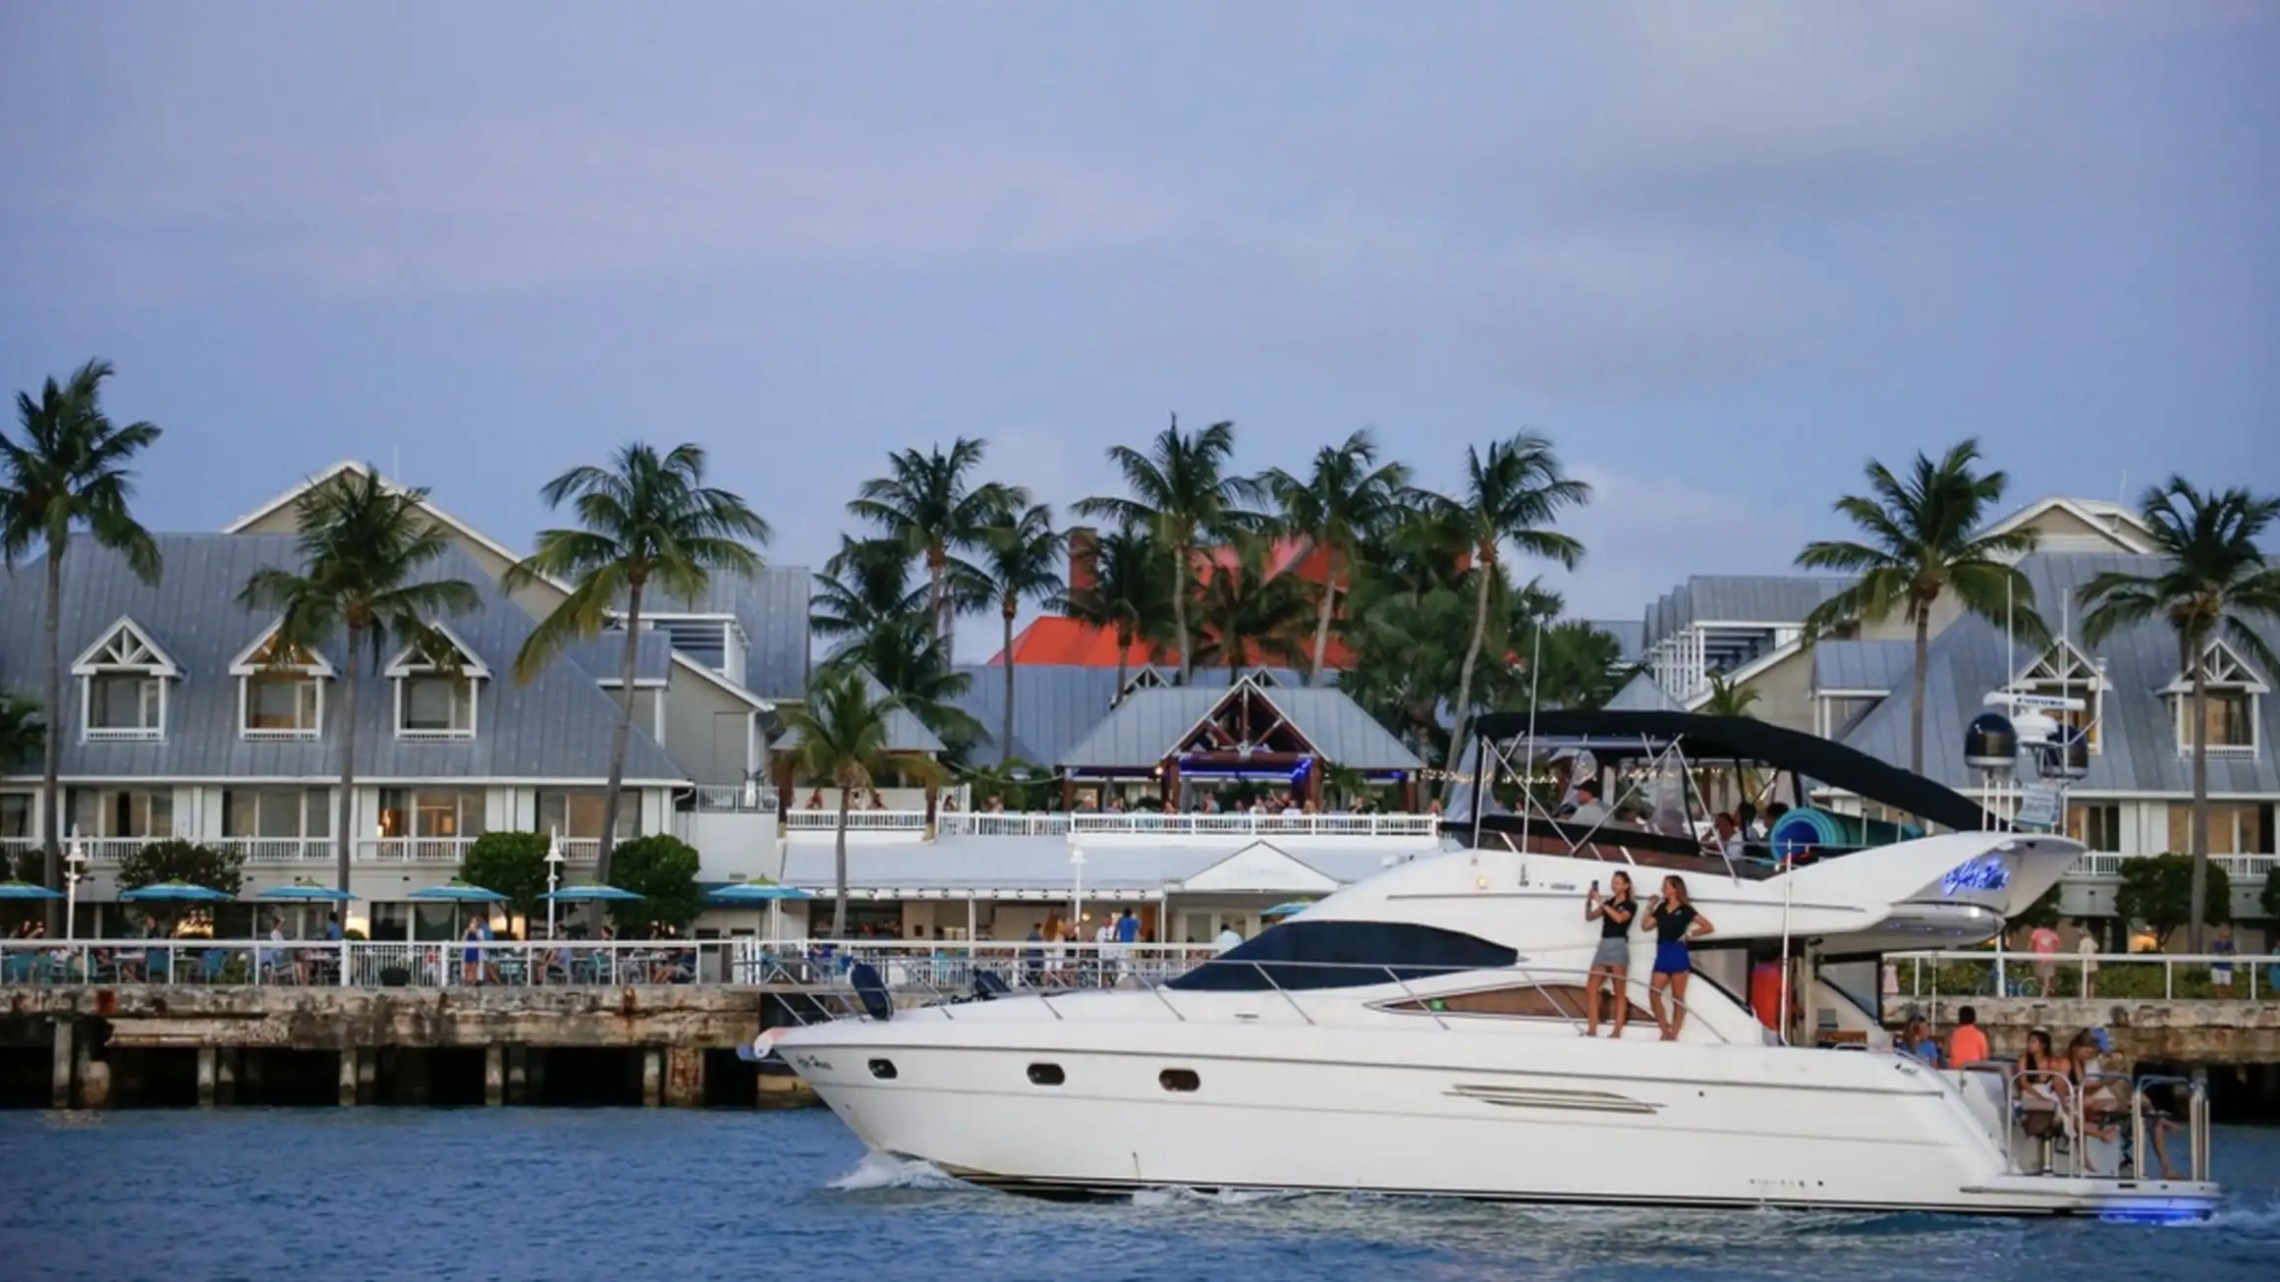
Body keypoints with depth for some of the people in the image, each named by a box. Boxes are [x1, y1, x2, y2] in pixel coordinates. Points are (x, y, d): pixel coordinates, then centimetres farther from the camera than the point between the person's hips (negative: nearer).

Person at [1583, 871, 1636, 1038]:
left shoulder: (1630, 905, 0)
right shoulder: (1608, 903, 17)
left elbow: (1619, 918, -19)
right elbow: (1589, 917, 13)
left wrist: (1601, 903, -18)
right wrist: (1589, 901, -5)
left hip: (1618, 947, -6)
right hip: (1603, 946, 6)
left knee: (1619, 993, -4)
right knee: (1590, 989, -2)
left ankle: (1617, 1032, -5)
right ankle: (1592, 1030, 0)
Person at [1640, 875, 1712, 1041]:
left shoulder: (1684, 910, -1)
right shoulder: (1661, 909, 14)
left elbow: (1708, 926, -2)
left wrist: (1689, 934, -6)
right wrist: (1650, 906, 9)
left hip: (1677, 953, -6)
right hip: (1662, 953, 6)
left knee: (1678, 997, 0)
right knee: (1654, 993, -4)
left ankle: (1673, 1034, 2)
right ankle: (1666, 1032, 5)